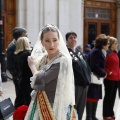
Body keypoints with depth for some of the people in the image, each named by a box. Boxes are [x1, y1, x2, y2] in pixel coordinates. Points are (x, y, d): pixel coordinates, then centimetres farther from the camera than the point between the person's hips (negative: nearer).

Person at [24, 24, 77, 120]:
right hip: (41, 106, 7)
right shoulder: (43, 58, 5)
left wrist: (32, 66, -5)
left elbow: (39, 81, -21)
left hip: (55, 107, -6)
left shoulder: (62, 60, -18)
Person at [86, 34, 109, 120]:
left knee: (96, 97, 14)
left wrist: (103, 73, 0)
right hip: (93, 79, -10)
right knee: (91, 97, -3)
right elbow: (94, 67, -22)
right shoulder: (95, 52, -18)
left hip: (98, 79, 10)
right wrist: (104, 73, -11)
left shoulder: (101, 52, 12)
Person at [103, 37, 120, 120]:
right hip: (109, 78, -8)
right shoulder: (106, 53, -12)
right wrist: (109, 72, -18)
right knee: (108, 96, 1)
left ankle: (111, 113, 24)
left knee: (113, 96, 14)